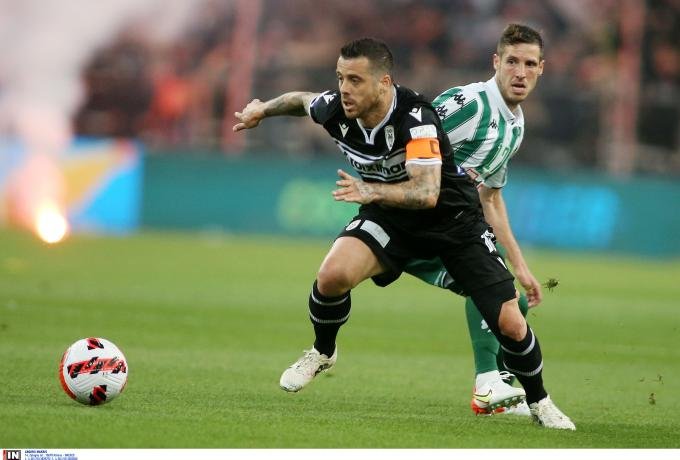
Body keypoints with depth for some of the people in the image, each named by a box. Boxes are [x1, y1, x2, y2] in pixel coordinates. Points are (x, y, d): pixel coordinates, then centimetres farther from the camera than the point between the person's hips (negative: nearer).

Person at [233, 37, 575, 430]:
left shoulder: (415, 117, -33)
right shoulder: (335, 110, -16)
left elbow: (427, 192, -43)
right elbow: (301, 100, 9)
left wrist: (371, 192, -56)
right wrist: (263, 109, 22)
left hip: (453, 217, -3)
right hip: (388, 218, 3)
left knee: (509, 324, -11)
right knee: (333, 275, -26)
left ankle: (539, 402, 18)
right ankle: (322, 353, 5)